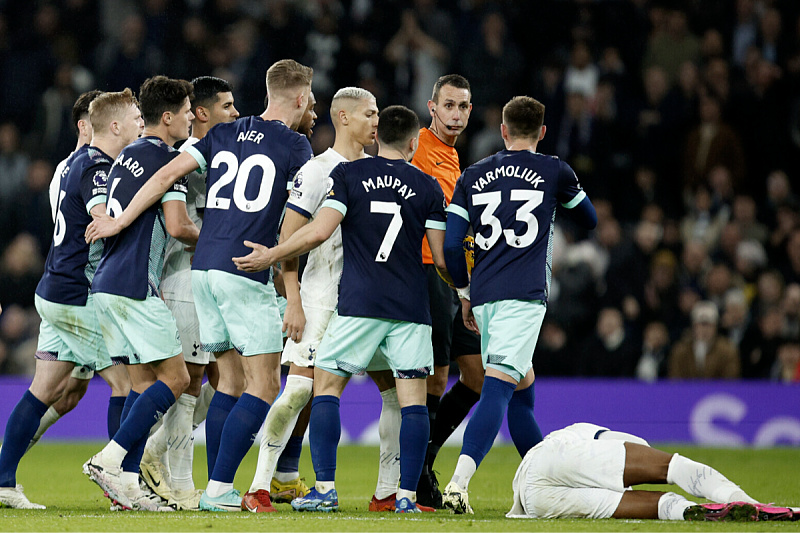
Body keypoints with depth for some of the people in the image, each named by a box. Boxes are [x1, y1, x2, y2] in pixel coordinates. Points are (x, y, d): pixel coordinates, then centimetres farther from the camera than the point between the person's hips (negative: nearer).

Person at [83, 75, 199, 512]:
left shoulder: (127, 156, 18)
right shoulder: (167, 158, -9)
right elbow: (177, 226, -15)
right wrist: (208, 242, 3)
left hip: (106, 284, 9)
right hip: (135, 286, -9)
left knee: (143, 381, 10)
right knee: (175, 378, -4)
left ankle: (127, 483, 3)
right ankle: (109, 460, -13)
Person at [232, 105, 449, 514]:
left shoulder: (349, 174, 1)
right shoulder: (428, 188, 6)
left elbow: (320, 231, -9)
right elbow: (441, 258, 6)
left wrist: (271, 256, 3)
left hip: (358, 304, -1)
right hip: (410, 309, 1)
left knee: (326, 387, 7)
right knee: (412, 397, 3)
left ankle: (325, 488, -3)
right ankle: (407, 495, -5)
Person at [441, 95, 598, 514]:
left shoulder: (473, 176, 13)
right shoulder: (555, 172, 6)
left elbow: (451, 245, 8)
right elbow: (590, 221, 23)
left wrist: (464, 293, 20)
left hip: (483, 296, 5)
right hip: (524, 296, -4)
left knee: (522, 385, 19)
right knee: (498, 388, -15)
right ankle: (459, 482, -30)